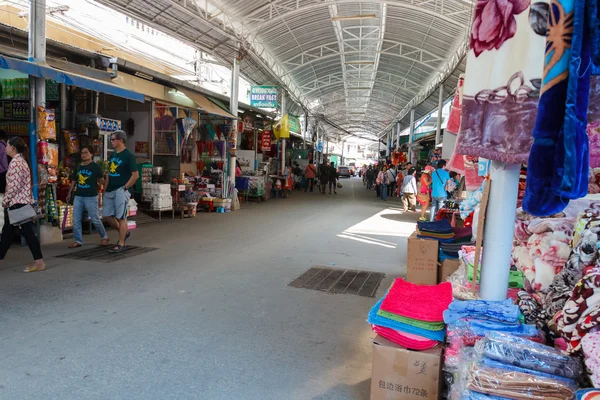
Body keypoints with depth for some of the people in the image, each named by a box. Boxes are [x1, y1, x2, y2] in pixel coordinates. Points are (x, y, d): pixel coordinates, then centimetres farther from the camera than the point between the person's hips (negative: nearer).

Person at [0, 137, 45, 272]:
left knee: (27, 231, -7)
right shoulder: (21, 160, 16)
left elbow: (14, 185, -20)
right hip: (20, 201, 10)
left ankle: (39, 262, -3)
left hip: (17, 202, -10)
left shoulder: (15, 162, -15)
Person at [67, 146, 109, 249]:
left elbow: (102, 180, -8)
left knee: (95, 219, 0)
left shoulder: (95, 166, -6)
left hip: (91, 197, -6)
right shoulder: (78, 167, 11)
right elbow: (74, 181, 20)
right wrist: (69, 193, 20)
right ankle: (78, 240, 16)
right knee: (76, 220, 6)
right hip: (78, 196, 6)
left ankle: (104, 237, 18)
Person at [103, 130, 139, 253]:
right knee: (107, 215, 9)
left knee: (121, 217, -5)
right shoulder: (113, 155, 14)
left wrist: (125, 188, -15)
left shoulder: (128, 155, -10)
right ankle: (124, 233, 27)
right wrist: (106, 189, 14)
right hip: (110, 191, 8)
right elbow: (109, 173, 20)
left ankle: (121, 244, 3)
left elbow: (135, 175, -14)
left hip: (121, 191, -8)